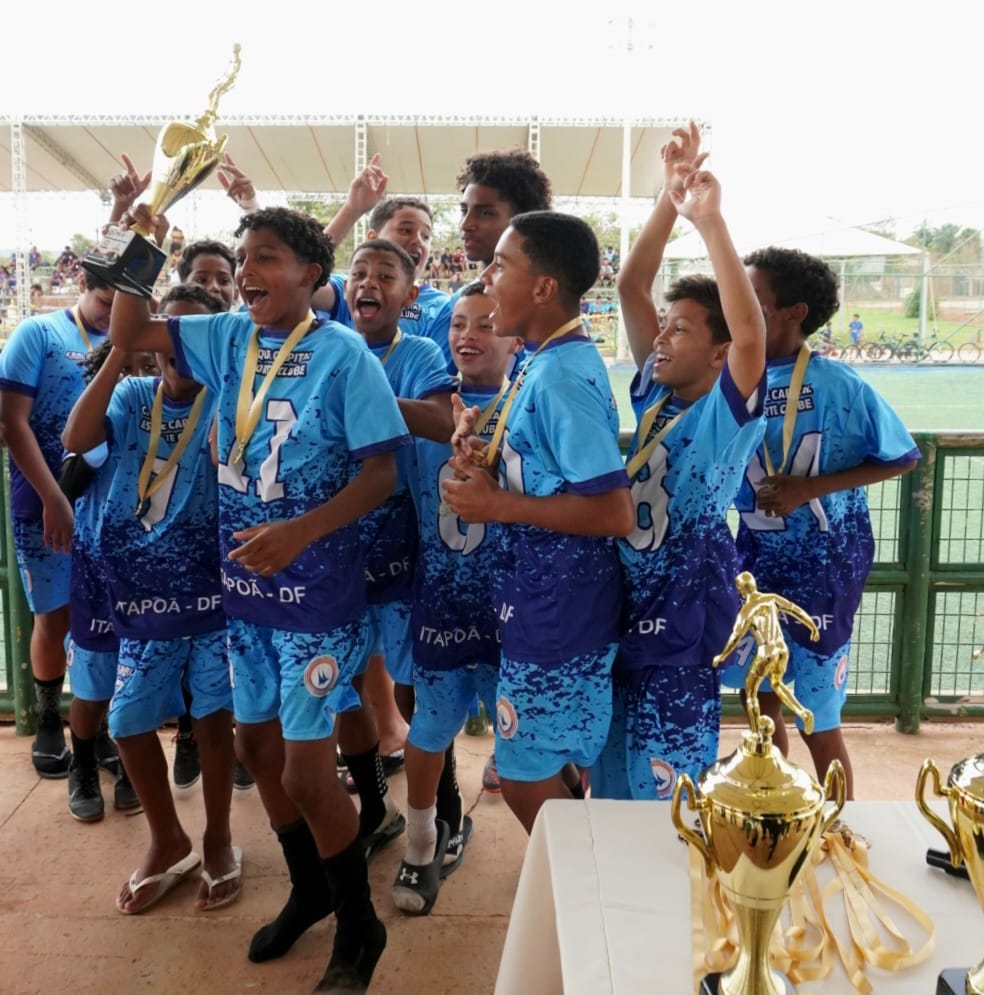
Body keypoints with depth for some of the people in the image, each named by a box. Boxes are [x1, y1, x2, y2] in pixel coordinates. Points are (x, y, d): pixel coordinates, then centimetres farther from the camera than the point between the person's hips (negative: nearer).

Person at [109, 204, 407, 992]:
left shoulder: (343, 353, -14)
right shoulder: (227, 338, 4)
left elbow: (382, 471, -16)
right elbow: (129, 334, 9)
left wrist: (299, 531, -27)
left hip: (318, 592, -7)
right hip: (245, 586, 7)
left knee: (307, 771, -2)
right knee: (257, 746, 18)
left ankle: (359, 927, 24)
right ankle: (309, 890, 42)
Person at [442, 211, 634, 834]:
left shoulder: (560, 375, -23)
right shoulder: (553, 361, 7)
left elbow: (614, 512, -27)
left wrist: (498, 504, -21)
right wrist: (490, 463, -1)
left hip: (557, 614, -10)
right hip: (543, 602, 10)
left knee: (528, 781, 6)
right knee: (552, 772, 24)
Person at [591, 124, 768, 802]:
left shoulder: (729, 411, -12)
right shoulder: (654, 395, 3)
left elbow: (751, 327, -32)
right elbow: (630, 287, -1)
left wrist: (709, 219, -30)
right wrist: (670, 199, -10)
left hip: (681, 617, -6)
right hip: (620, 605, 6)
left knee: (663, 798, 6)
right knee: (610, 785, 20)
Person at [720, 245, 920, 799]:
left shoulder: (838, 386, -17)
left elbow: (903, 458, -8)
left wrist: (811, 488, -18)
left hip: (821, 564, -5)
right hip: (756, 558, 5)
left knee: (818, 717, 5)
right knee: (761, 693, 18)